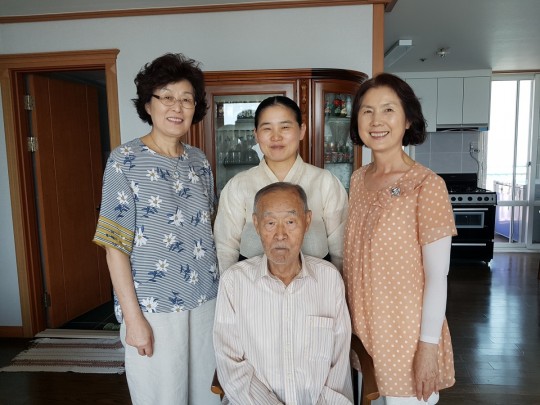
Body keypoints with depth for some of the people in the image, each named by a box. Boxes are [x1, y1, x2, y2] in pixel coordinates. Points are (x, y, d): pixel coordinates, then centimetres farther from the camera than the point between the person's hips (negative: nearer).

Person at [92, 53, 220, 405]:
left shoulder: (199, 160, 5)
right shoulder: (125, 160, -9)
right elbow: (115, 244, -10)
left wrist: (225, 290, 9)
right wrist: (133, 317, -13)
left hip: (207, 300, 5)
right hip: (154, 307, -4)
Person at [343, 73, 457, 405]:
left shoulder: (427, 185, -16)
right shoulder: (358, 179, 1)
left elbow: (437, 276, -15)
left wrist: (429, 345, -14)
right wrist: (352, 326, 11)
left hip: (407, 335, -5)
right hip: (364, 328, 6)